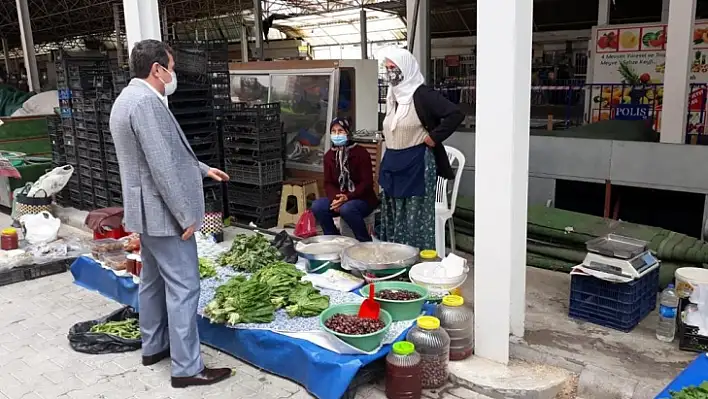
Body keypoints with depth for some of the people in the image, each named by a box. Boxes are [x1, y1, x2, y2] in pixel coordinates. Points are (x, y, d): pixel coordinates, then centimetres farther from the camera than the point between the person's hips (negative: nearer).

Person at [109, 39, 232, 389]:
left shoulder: (129, 98, 13)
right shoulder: (146, 101, -21)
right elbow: (162, 167, -25)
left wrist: (202, 169, 28)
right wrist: (186, 215, -20)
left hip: (147, 212, 11)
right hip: (163, 213, -11)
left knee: (153, 280, 19)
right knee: (183, 287, -5)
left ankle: (153, 347, 33)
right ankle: (186, 368, 3)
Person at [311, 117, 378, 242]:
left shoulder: (361, 153, -12)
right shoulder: (329, 155, 6)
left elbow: (367, 182, -15)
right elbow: (328, 183, 4)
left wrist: (347, 197, -26)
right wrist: (335, 198, -18)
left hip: (363, 199, -5)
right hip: (339, 198, 5)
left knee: (346, 209, -36)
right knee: (317, 206, -19)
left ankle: (365, 242, -15)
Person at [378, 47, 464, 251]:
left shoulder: (422, 94, -14)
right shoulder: (393, 96, 11)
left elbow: (456, 114, -24)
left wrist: (433, 137, -18)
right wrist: (387, 161, 15)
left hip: (417, 165, -8)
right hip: (393, 164, 9)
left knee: (416, 219, -2)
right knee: (394, 218, 13)